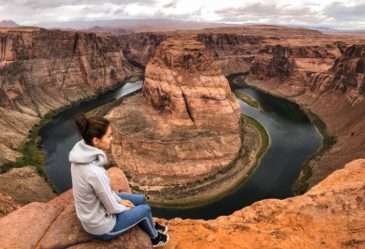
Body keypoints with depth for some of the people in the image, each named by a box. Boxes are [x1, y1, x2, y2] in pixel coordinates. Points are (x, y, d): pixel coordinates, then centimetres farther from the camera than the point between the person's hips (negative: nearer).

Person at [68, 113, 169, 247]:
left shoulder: (81, 150, -14)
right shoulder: (95, 172, -40)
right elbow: (112, 208, -23)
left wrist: (119, 200, 7)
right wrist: (126, 207, -2)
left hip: (92, 213, 7)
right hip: (101, 226, -7)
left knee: (141, 199, 19)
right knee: (145, 209, 11)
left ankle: (151, 226, 49)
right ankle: (155, 238, 43)